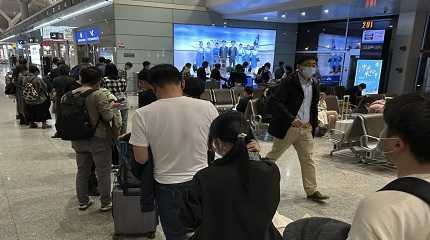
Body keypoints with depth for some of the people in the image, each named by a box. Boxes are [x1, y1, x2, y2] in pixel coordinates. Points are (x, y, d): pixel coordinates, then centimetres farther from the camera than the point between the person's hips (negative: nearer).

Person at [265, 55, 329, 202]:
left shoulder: (315, 85, 9)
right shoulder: (289, 82, -13)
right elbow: (274, 102, -23)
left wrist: (313, 125, 13)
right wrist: (291, 119, -30)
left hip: (306, 129, 6)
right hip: (287, 127, -6)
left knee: (308, 159, 7)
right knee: (273, 156, 7)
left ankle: (312, 191, 15)